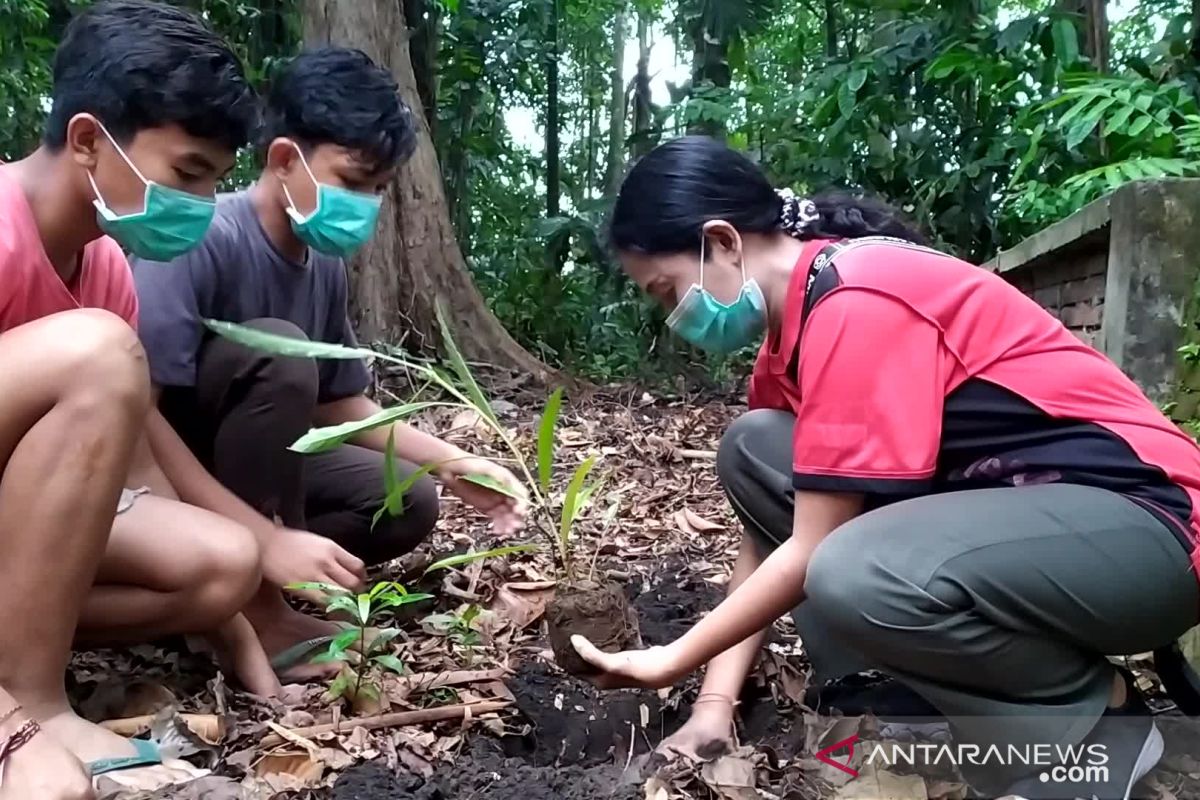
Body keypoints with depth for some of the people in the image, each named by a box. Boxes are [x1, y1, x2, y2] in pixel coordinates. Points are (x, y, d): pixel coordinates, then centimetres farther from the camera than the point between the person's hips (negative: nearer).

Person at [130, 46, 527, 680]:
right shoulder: (205, 239, -25)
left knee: (406, 501, -5)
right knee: (276, 351, -31)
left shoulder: (325, 266, -2)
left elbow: (343, 405, 7)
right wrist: (265, 538, -35)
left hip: (242, 461, 7)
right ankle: (251, 607, -19)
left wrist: (455, 465, -4)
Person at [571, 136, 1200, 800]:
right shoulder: (795, 320, 6)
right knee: (753, 449, 0)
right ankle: (914, 690, 1)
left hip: (1139, 520, -8)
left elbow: (809, 555, -20)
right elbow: (769, 536, 6)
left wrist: (673, 660, -9)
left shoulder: (854, 304, -22)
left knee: (856, 579, -35)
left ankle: (1098, 719, -4)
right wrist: (715, 704, 1)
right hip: (1001, 499, 9)